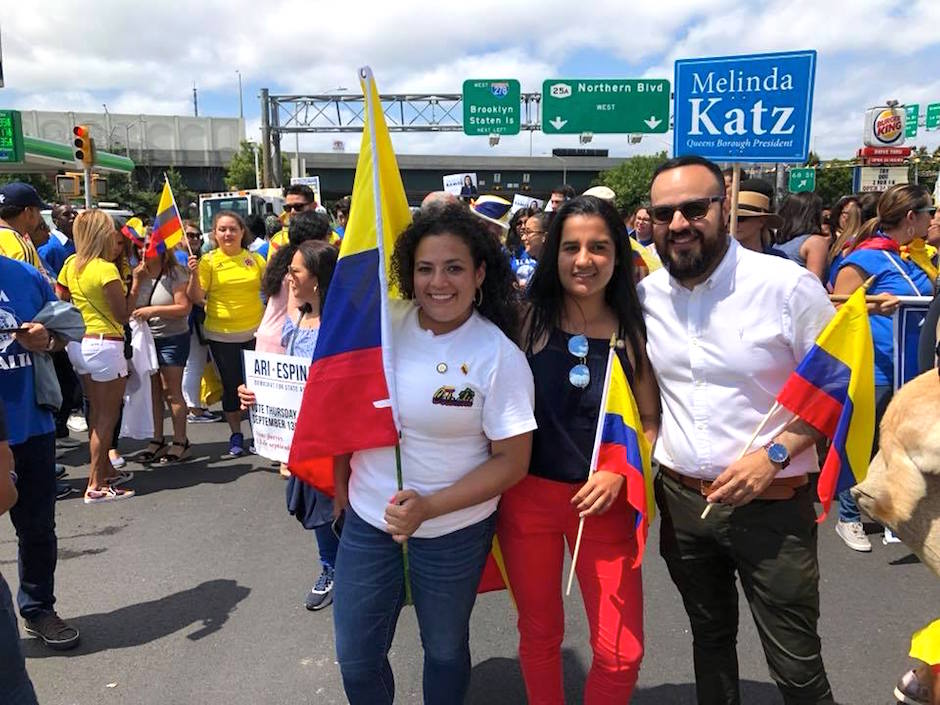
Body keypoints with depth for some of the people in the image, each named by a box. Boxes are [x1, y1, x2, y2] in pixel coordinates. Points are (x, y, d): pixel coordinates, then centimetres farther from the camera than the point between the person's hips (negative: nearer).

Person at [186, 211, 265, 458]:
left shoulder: (254, 258, 3)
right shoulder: (208, 261, -3)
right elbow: (196, 298, -8)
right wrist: (194, 274, -23)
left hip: (254, 332, 1)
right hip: (222, 335, -1)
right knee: (231, 385, 9)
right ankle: (236, 437, 21)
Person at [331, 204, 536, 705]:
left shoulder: (500, 357, -16)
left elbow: (512, 461, -14)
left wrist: (429, 507, -21)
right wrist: (340, 481, 10)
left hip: (453, 531, -3)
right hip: (367, 520, 3)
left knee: (444, 650, 21)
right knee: (355, 658, 17)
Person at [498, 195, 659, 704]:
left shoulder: (633, 331, -3)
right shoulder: (529, 319, -7)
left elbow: (651, 421, 3)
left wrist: (618, 474, -11)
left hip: (603, 502, 1)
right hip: (528, 495, 0)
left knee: (621, 654, 5)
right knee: (539, 633, 18)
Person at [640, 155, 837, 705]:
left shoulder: (788, 285, -14)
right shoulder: (646, 294, 0)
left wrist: (776, 453, -18)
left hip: (772, 504, -4)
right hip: (680, 500, 4)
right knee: (710, 638, 23)